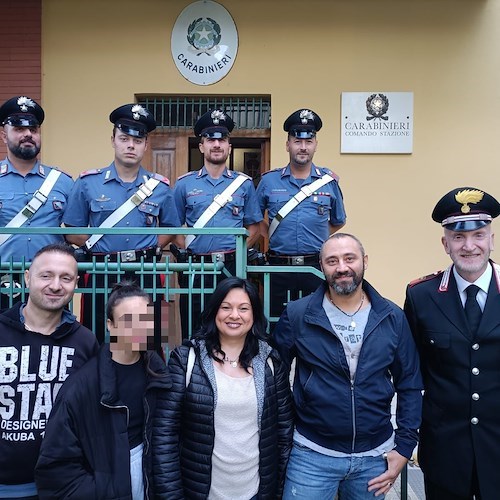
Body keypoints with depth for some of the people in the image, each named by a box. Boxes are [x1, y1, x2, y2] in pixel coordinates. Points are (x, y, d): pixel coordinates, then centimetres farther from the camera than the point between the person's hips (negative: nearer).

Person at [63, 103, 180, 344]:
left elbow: (169, 227, 17)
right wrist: (96, 247, -6)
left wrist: (153, 249, 2)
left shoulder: (159, 187, 7)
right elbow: (72, 232, 7)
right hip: (101, 275, -1)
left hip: (146, 276, 1)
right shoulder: (88, 183, 3)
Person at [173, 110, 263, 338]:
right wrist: (187, 250, -3)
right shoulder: (184, 184, 8)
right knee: (193, 331, 8)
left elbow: (254, 227, 11)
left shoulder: (244, 184, 8)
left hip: (232, 267, 0)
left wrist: (238, 250, -2)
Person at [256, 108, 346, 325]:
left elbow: (338, 222, 17)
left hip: (316, 267, 0)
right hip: (279, 267, 0)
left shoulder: (329, 182, 4)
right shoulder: (269, 181, 4)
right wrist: (273, 236, 4)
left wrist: (317, 239, 8)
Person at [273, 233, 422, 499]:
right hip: (312, 455, -2)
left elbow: (409, 386, 3)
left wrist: (404, 447, 1)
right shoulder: (297, 315, -9)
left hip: (375, 456, 2)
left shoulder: (392, 318, -2)